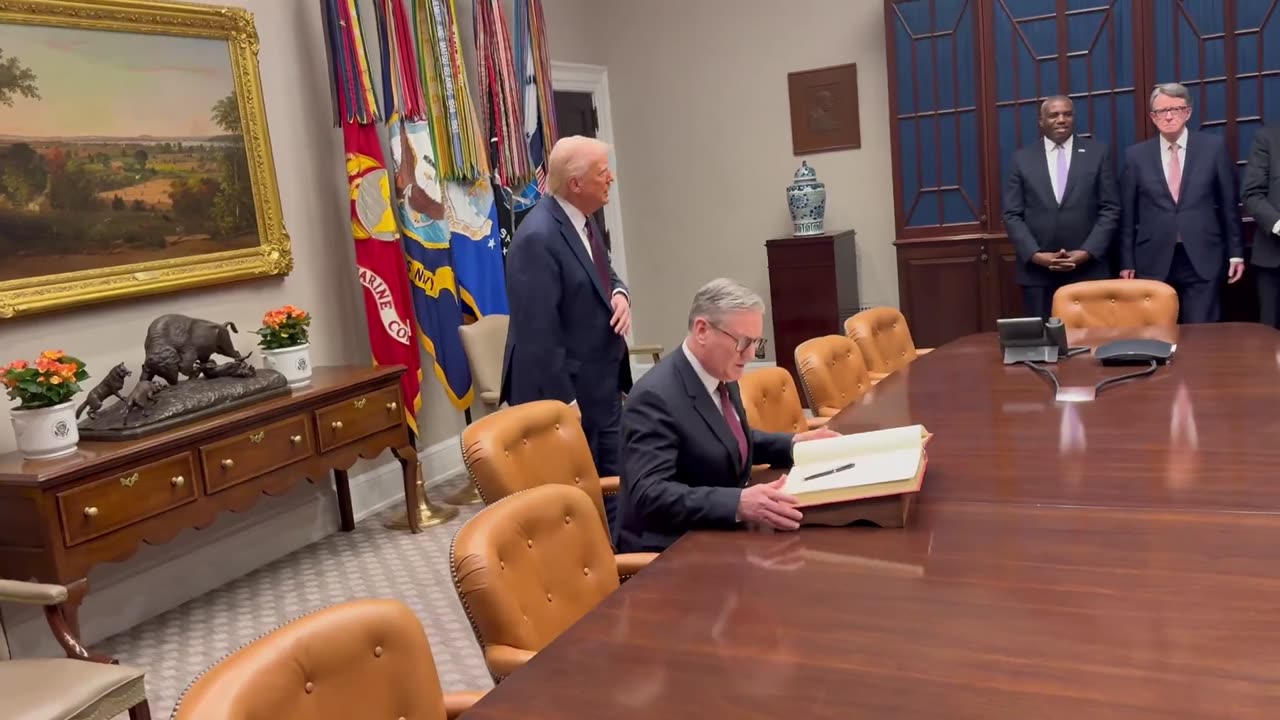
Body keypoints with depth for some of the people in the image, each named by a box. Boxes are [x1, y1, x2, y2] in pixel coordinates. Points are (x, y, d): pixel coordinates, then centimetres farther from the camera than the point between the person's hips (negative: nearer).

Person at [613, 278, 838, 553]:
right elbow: (649, 494, -31)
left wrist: (792, 443, 7)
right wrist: (738, 504, -41)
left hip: (717, 533, 9)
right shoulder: (656, 396, -23)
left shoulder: (721, 375, 4)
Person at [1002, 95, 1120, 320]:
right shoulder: (1022, 158, 7)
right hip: (1036, 272, 0)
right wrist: (1036, 255, -10)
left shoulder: (1098, 152, 6)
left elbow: (1110, 209, 3)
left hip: (1088, 269, 0)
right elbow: (1012, 215, 3)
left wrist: (1087, 252, -9)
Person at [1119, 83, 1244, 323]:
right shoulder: (1136, 155, 4)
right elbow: (1128, 214, 5)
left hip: (1203, 260, 0)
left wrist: (1235, 252, 7)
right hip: (1154, 262, 0)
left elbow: (1228, 204, 8)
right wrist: (1127, 262, 3)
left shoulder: (1214, 147, 4)